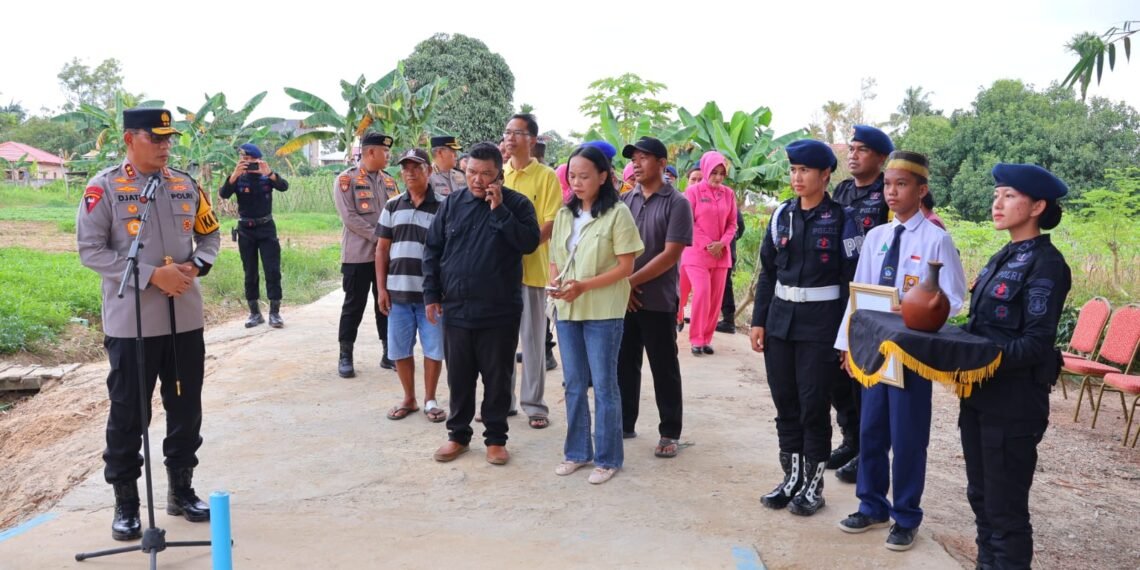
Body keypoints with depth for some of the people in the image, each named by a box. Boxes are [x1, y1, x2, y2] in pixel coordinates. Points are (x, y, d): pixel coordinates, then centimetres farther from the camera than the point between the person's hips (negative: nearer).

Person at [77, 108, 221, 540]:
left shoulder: (186, 186, 8)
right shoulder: (104, 188, -7)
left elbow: (210, 234, 17)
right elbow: (90, 250, -11)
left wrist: (196, 265, -5)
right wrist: (152, 275, -20)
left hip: (185, 319, 5)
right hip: (131, 322, -4)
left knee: (186, 409, 13)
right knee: (127, 415, 6)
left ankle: (181, 491, 29)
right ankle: (125, 504, 20)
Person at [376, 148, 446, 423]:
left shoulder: (442, 207, -1)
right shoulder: (392, 206, 7)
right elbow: (382, 250, 9)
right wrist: (382, 288, 3)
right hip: (398, 290, 3)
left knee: (434, 348, 4)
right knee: (400, 348, 9)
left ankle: (430, 400, 20)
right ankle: (409, 399, 24)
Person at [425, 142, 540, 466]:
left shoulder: (516, 204, -2)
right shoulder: (452, 204, 5)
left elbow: (529, 243, -16)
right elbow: (432, 251, 9)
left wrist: (500, 211, -19)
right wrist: (431, 294, 4)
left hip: (500, 312, -2)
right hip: (456, 309, 3)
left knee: (497, 377, 7)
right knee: (459, 377, 12)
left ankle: (496, 438, 21)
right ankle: (458, 435, 27)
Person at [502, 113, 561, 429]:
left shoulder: (546, 176, -3)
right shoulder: (498, 175, 10)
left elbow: (552, 222, -9)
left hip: (531, 266, -4)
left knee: (532, 338, 3)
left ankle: (534, 404, 12)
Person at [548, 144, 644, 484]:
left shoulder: (617, 213, -8)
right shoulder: (565, 214, 9)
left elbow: (626, 267, -11)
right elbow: (555, 259, 13)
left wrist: (583, 286, -21)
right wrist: (555, 281, -9)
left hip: (603, 311, -5)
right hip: (567, 309, 6)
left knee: (604, 385, 2)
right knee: (574, 384, 13)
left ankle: (608, 458, 14)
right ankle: (577, 451, 25)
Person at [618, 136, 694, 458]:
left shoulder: (676, 203, -6)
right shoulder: (625, 200, 9)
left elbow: (671, 254, -14)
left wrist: (632, 281, -14)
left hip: (657, 300, -5)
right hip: (622, 298, 5)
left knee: (664, 369, 4)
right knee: (624, 364, 12)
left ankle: (670, 433, 15)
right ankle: (624, 424, 25)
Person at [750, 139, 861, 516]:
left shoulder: (842, 220, -5)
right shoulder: (782, 215, 7)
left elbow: (852, 279, -6)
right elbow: (767, 272, 10)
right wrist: (759, 321, 6)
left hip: (821, 323, -4)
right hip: (780, 319, 5)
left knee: (814, 406, 2)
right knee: (785, 403, 10)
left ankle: (813, 485, 17)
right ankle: (792, 477, 24)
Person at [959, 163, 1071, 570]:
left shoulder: (1047, 264, -13)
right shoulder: (1003, 258, 13)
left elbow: (1036, 344, -18)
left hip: (1014, 400, -8)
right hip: (980, 393, 8)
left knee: (1005, 506, 2)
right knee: (980, 495, 18)